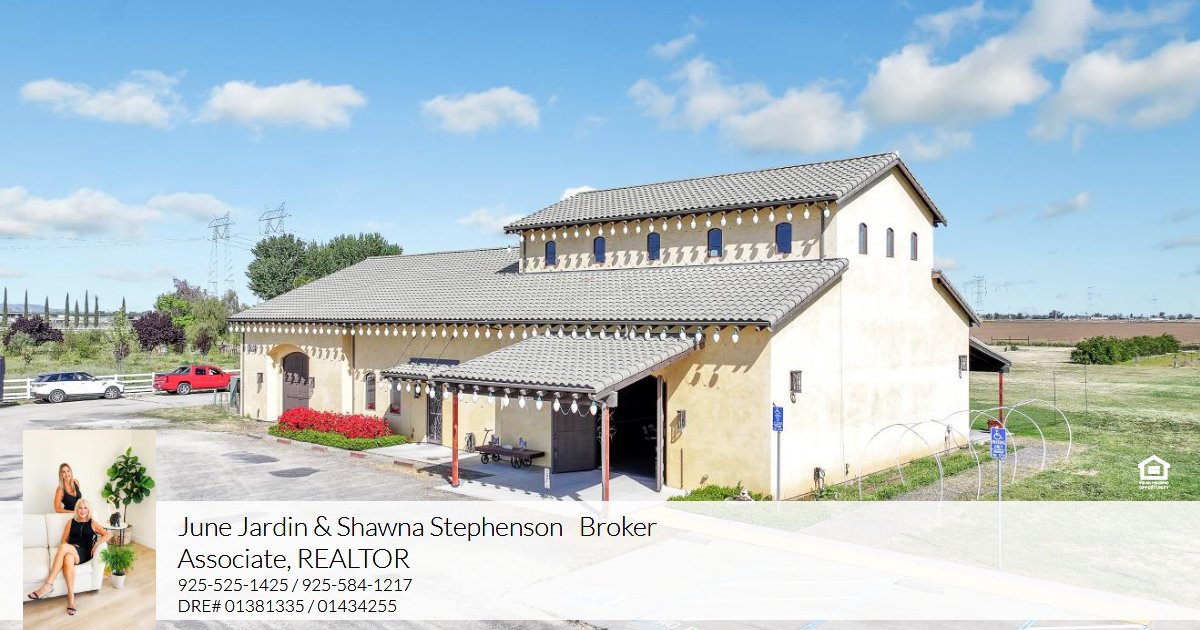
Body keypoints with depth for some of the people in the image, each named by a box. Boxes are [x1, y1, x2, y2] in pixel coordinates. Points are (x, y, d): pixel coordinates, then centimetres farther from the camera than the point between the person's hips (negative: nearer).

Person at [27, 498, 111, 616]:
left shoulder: (93, 524, 16)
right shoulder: (71, 522, 22)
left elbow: (108, 534, 6)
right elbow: (64, 540, 18)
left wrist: (96, 544, -8)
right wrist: (70, 549, -4)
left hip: (84, 553, -2)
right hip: (70, 551, 2)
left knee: (63, 546, -37)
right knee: (68, 559, -40)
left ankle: (48, 585, -36)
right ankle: (71, 597, -41)